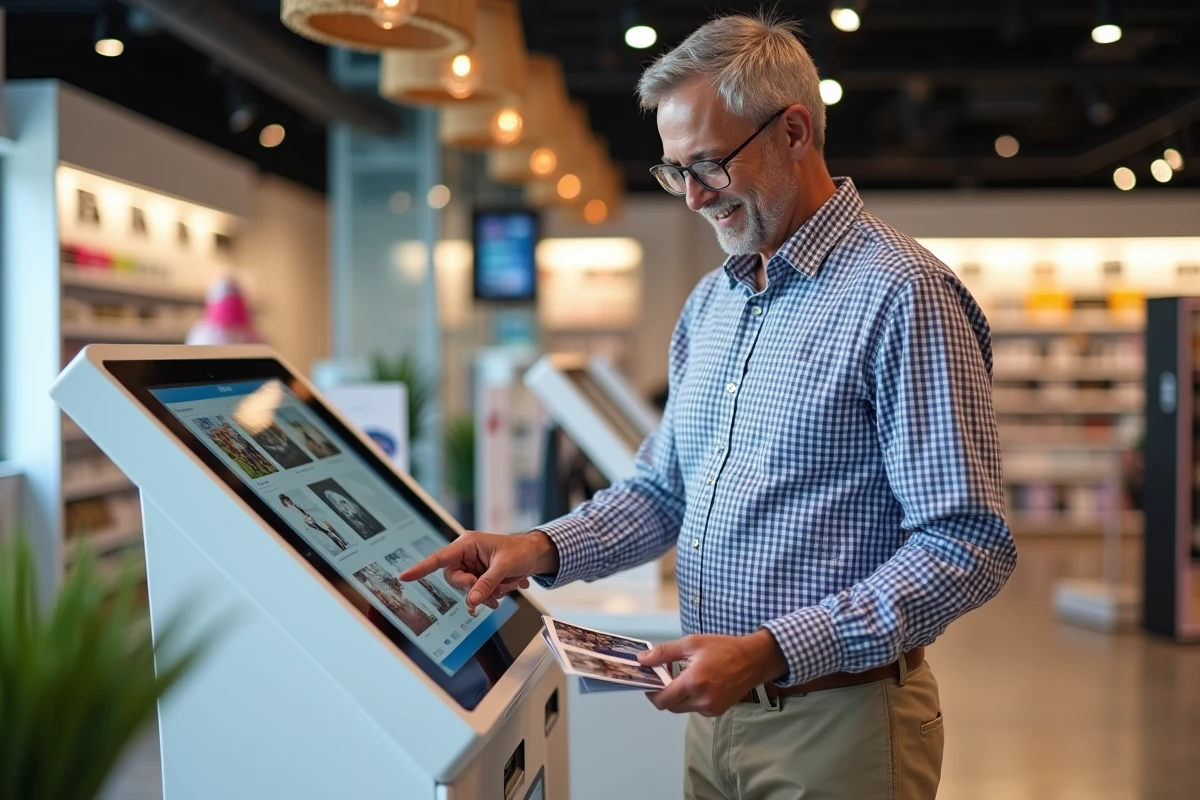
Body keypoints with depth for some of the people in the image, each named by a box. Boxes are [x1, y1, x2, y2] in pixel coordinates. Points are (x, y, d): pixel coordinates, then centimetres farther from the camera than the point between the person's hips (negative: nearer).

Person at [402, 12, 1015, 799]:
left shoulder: (902, 295, -16)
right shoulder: (711, 301, 9)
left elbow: (968, 545, -20)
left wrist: (770, 651, -26)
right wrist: (542, 549, -3)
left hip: (838, 724, -7)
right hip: (718, 712, 7)